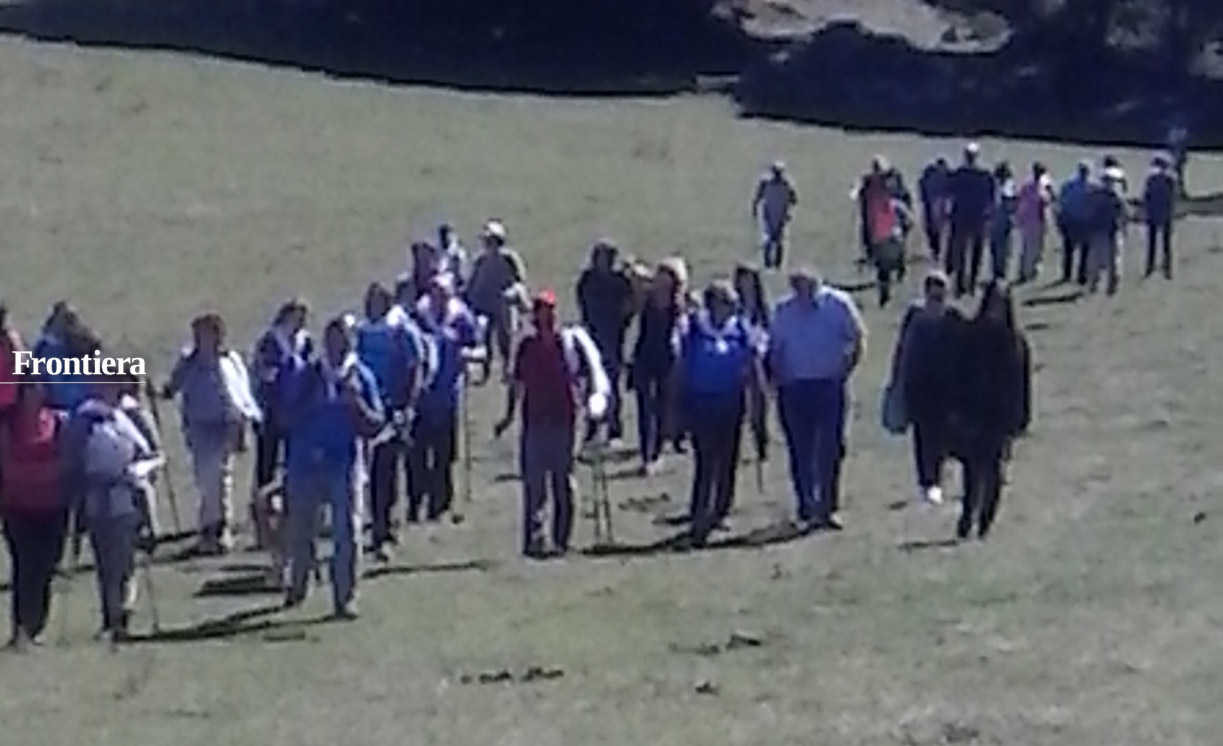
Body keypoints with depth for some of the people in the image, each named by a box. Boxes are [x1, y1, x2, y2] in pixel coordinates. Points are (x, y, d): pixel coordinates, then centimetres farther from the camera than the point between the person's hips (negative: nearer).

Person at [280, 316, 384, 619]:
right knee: (300, 531, 12)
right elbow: (290, 419, -1)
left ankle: (345, 598, -2)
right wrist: (315, 403, -16)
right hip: (306, 465, 1)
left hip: (345, 466, -1)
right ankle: (297, 587, 34)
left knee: (348, 533, -8)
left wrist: (357, 404, -17)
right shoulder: (305, 376, 3)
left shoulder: (361, 377, 2)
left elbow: (375, 424, 1)